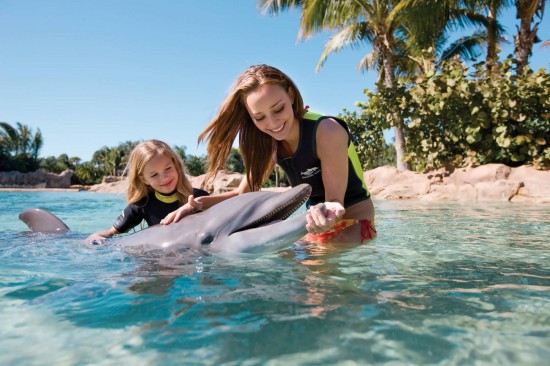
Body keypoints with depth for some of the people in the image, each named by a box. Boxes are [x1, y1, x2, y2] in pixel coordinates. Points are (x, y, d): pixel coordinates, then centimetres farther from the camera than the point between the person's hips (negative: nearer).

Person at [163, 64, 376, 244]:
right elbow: (243, 193, 1)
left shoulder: (326, 132, -24)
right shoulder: (271, 145, -3)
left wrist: (328, 213, -47)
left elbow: (335, 202, -23)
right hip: (319, 227, 6)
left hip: (353, 225, -6)